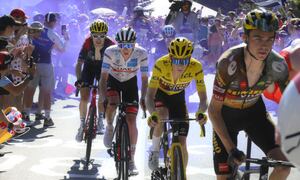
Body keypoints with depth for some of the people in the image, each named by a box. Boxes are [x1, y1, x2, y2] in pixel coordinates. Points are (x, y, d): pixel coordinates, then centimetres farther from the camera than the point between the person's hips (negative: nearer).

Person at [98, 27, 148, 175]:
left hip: (130, 83, 1)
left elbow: (144, 79, -20)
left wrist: (143, 98, -31)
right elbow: (104, 76, -28)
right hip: (113, 81, 0)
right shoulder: (110, 52, -29)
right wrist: (103, 97, -39)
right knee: (112, 103, -33)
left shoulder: (141, 53, -26)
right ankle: (109, 128, 1)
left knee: (131, 120, -10)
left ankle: (131, 159, -1)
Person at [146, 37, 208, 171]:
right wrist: (152, 114, -56)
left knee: (182, 143, -5)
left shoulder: (196, 67, -31)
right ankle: (154, 151, -9)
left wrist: (201, 112, -51)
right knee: (161, 115, -35)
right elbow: (149, 96, -37)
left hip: (178, 96, 2)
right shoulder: (161, 64, -36)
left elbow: (203, 97, -29)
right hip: (160, 93, -2)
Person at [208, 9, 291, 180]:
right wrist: (231, 149, -35)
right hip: (226, 114, -3)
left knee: (284, 166, -15)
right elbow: (214, 110, -28)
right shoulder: (229, 63, -34)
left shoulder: (278, 65, -26)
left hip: (254, 110, 3)